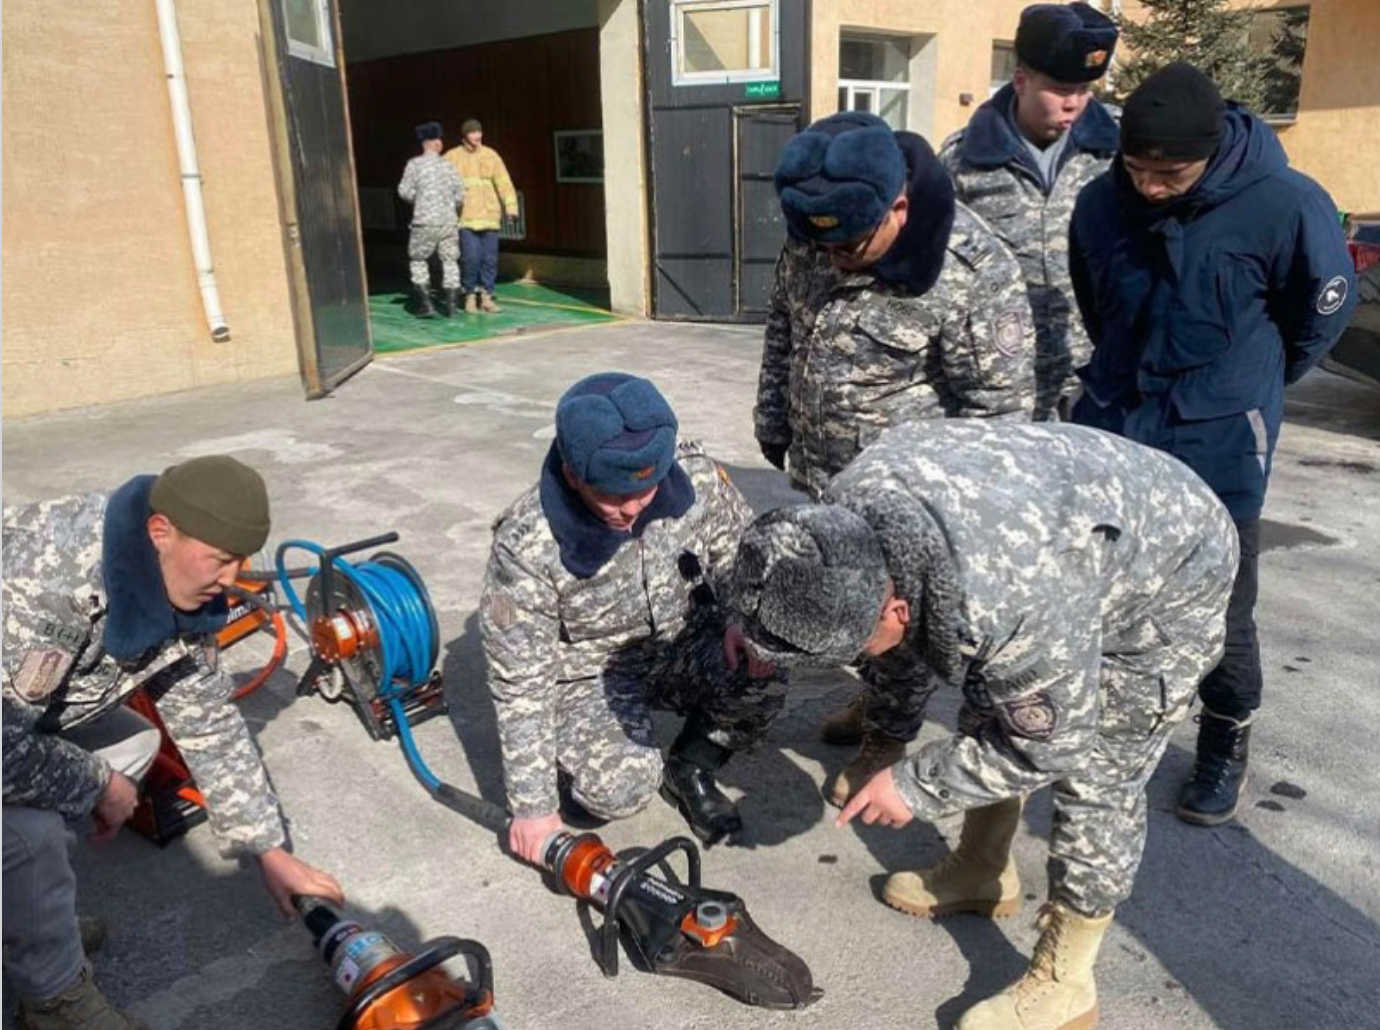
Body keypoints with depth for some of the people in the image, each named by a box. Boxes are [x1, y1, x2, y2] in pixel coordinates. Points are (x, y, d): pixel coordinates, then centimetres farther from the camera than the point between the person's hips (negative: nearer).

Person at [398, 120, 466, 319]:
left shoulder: (415, 164, -6)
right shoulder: (448, 165, 2)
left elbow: (404, 191, -6)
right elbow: (460, 194, 4)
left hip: (424, 222, -2)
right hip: (448, 222, 2)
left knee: (417, 260, 11)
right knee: (449, 261, 11)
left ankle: (426, 304, 4)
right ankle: (451, 305, 8)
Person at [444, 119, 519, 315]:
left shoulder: (491, 155, 5)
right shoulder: (451, 157, 2)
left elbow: (504, 183, 0)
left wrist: (511, 207, -10)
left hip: (489, 216, 2)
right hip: (465, 217, -2)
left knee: (490, 259, 4)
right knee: (471, 258, -8)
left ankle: (486, 297, 16)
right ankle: (470, 296, 10)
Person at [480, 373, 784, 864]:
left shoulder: (695, 474, -20)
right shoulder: (526, 544, -28)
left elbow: (739, 558, -2)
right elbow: (519, 682, -19)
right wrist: (533, 805, -15)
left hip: (684, 644, 3)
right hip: (591, 671, -3)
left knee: (765, 675, -26)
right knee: (620, 788, -28)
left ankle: (690, 767, 4)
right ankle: (574, 754, 9)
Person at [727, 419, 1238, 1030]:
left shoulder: (1017, 603, -46)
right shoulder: (851, 500, -25)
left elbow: (1048, 744, -27)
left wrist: (915, 784, -21)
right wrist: (763, 621, -9)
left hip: (1167, 581, -7)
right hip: (1062, 523, 8)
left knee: (1094, 777, -6)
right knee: (985, 715, 14)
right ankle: (983, 869, 36)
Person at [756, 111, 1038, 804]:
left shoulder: (975, 271, -25)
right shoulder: (814, 234, -6)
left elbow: (999, 406, -18)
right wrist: (772, 425, 15)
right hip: (818, 475, 7)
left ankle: (888, 738, 32)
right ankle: (876, 698, 46)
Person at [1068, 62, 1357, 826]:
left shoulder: (1286, 207, -19)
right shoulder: (1100, 204, -7)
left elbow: (1322, 315, -1)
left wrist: (1248, 390, 12)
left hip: (1217, 446, -3)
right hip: (1111, 430, 4)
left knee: (1221, 615, 8)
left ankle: (1226, 746, 32)